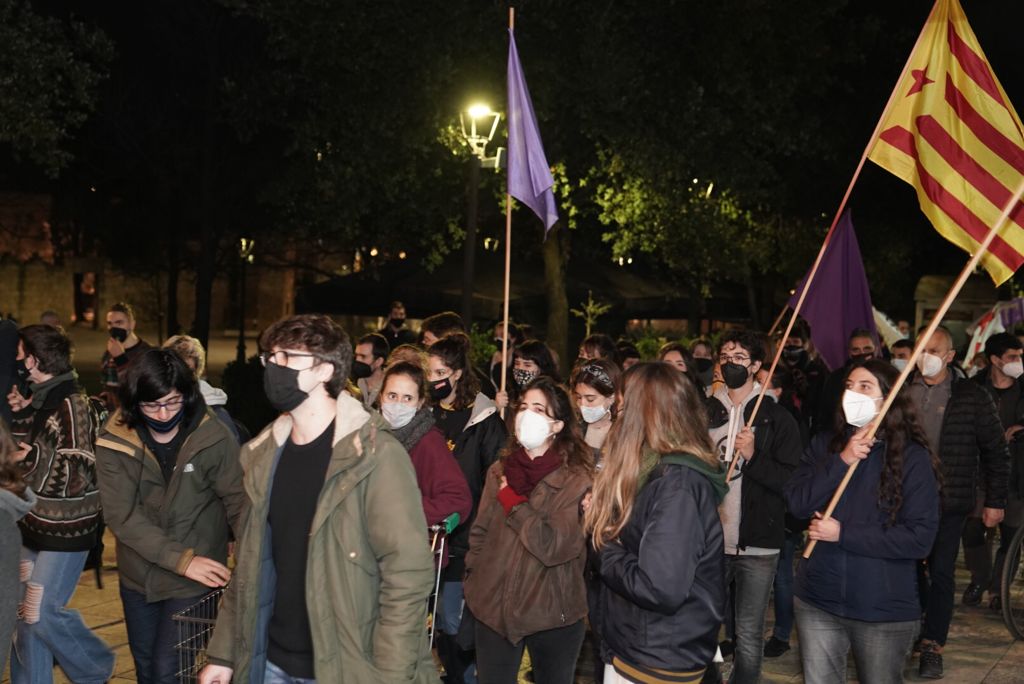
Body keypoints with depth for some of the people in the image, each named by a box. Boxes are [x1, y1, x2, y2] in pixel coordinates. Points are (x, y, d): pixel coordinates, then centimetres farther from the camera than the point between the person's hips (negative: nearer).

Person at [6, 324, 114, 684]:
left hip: (64, 530, -8)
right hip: (33, 524, 8)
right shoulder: (38, 400, 8)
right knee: (25, 614, 10)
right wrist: (20, 417, 1)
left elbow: (76, 474, -18)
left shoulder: (71, 405, -17)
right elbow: (25, 450, 14)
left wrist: (34, 458, -23)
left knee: (42, 613, -6)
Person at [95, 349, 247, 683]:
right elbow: (121, 516, -15)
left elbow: (239, 502, -12)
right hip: (138, 576, 3)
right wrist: (181, 559, -24)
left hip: (194, 581, -3)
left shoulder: (215, 438, -17)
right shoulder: (114, 443, -12)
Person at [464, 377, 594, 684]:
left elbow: (556, 546, -22)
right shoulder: (500, 470, 3)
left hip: (552, 613, -4)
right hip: (494, 608, 4)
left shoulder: (576, 479, -12)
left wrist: (512, 501, -15)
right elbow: (480, 534, 11)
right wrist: (473, 585, 4)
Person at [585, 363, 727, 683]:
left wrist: (606, 548, -15)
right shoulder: (659, 469, 6)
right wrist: (604, 520, -1)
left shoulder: (677, 483, -23)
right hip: (635, 645, 9)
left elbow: (661, 588, -29)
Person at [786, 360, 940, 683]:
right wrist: (842, 461, -19)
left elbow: (920, 537, -15)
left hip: (884, 610, -3)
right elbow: (798, 503, -7)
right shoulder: (825, 444, 4)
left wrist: (843, 534, -16)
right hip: (817, 600, 4)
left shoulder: (912, 458, -9)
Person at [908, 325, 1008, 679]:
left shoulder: (972, 397, -3)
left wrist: (995, 501, 0)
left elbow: (995, 452, 2)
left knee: (940, 573, 0)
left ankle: (932, 646, 10)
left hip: (949, 500, -2)